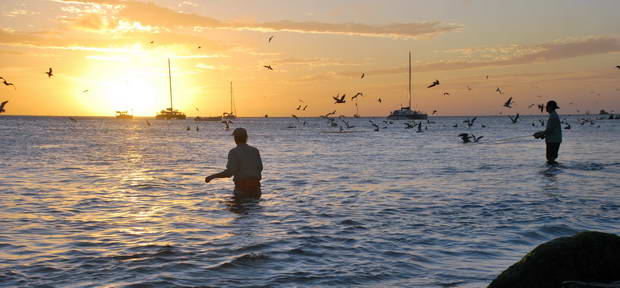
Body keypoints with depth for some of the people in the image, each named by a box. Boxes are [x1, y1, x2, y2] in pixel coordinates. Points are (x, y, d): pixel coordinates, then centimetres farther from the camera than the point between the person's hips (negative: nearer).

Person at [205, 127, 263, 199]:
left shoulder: (234, 152, -10)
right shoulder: (255, 151, 5)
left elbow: (230, 172, -18)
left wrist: (213, 176, -9)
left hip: (242, 188, -4)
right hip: (255, 187, 4)